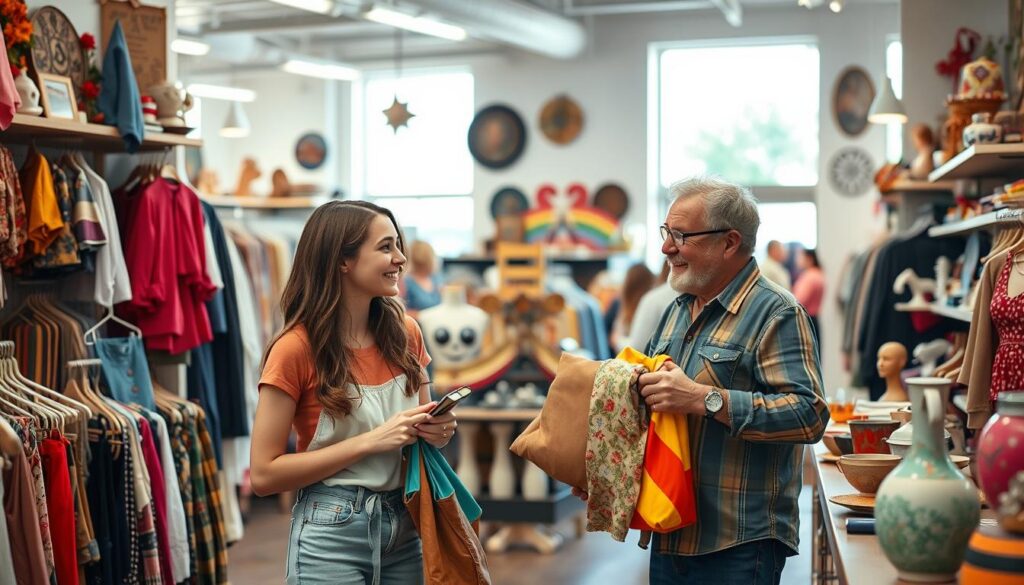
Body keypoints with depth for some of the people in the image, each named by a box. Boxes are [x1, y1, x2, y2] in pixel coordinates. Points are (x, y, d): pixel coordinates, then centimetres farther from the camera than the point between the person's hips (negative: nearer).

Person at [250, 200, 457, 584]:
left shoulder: (405, 333, 1)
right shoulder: (296, 349, -15)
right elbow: (264, 474, -15)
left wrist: (436, 431, -7)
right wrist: (370, 441, -21)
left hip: (405, 527, 5)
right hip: (332, 535, -5)